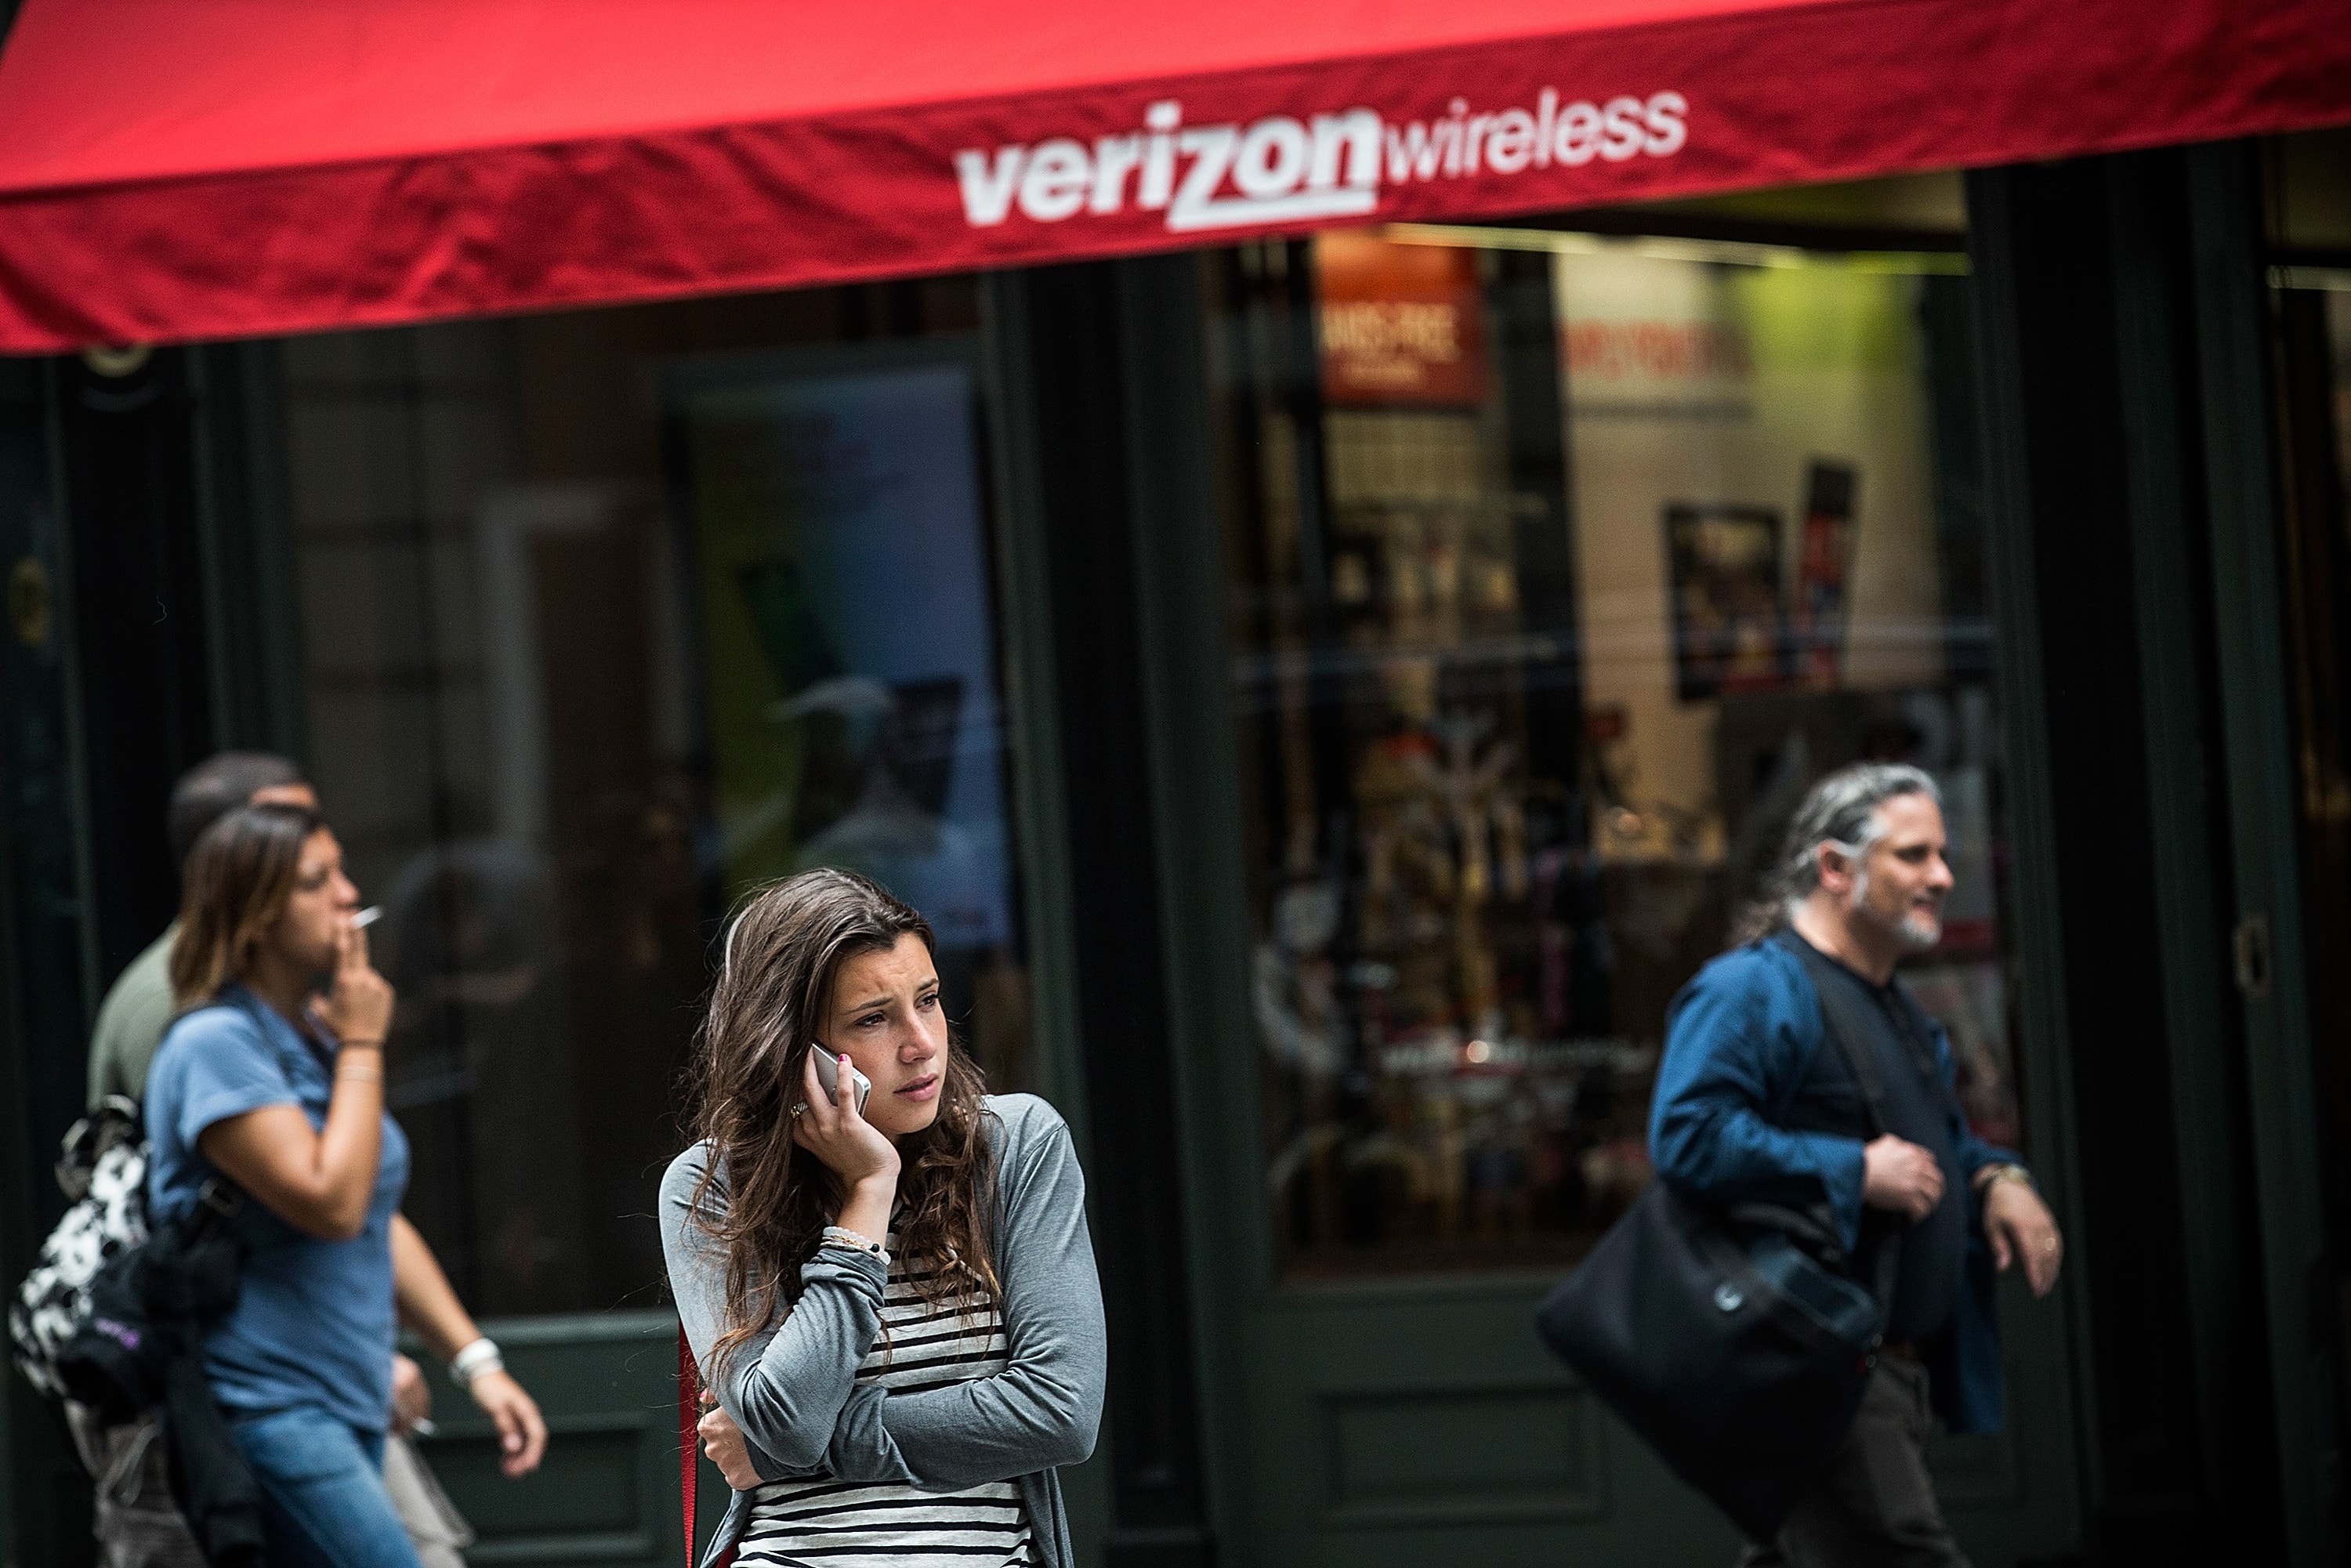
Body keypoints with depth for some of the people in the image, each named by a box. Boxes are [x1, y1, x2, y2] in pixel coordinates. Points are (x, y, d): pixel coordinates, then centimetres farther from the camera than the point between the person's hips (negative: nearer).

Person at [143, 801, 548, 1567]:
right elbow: (332, 1201, -20)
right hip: (265, 1410, -9)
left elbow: (382, 1222, 21)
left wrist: (476, 1361, 13)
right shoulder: (218, 1044, -13)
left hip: (347, 1410, 9)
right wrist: (363, 1046, -10)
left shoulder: (317, 1038, 15)